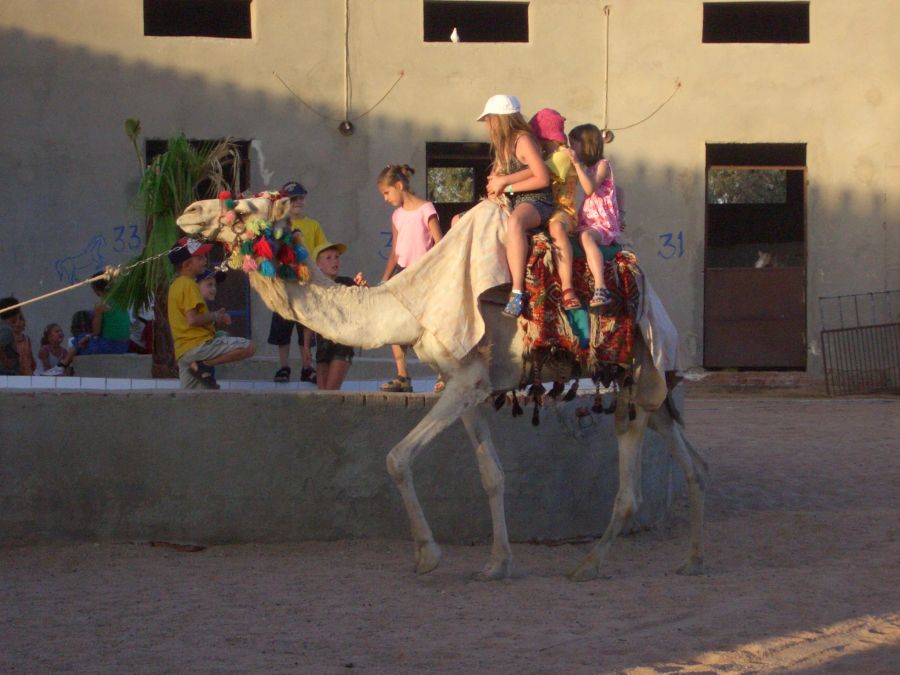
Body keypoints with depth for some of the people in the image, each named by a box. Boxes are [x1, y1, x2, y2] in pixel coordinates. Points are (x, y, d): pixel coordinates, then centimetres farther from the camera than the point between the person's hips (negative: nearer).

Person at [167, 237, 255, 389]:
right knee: (248, 347, -16)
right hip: (198, 344, -10)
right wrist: (215, 317, -4)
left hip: (182, 352, 10)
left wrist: (214, 318, 16)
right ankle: (204, 365, -18)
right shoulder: (189, 285, -9)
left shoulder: (176, 285, 22)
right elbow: (192, 319, -19)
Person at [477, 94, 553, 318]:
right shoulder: (502, 145, 16)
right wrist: (497, 184, -10)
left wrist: (506, 184, -13)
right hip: (511, 204, 10)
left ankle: (517, 291, -51)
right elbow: (495, 178, 14)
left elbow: (542, 178, -17)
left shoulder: (523, 140, -11)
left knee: (514, 222, -44)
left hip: (536, 202, -10)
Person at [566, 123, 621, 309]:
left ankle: (600, 288, -54)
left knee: (586, 236, -39)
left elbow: (590, 189, -13)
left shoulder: (602, 165, 2)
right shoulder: (585, 168, 27)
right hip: (586, 223, 8)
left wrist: (577, 164, -15)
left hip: (603, 224, -8)